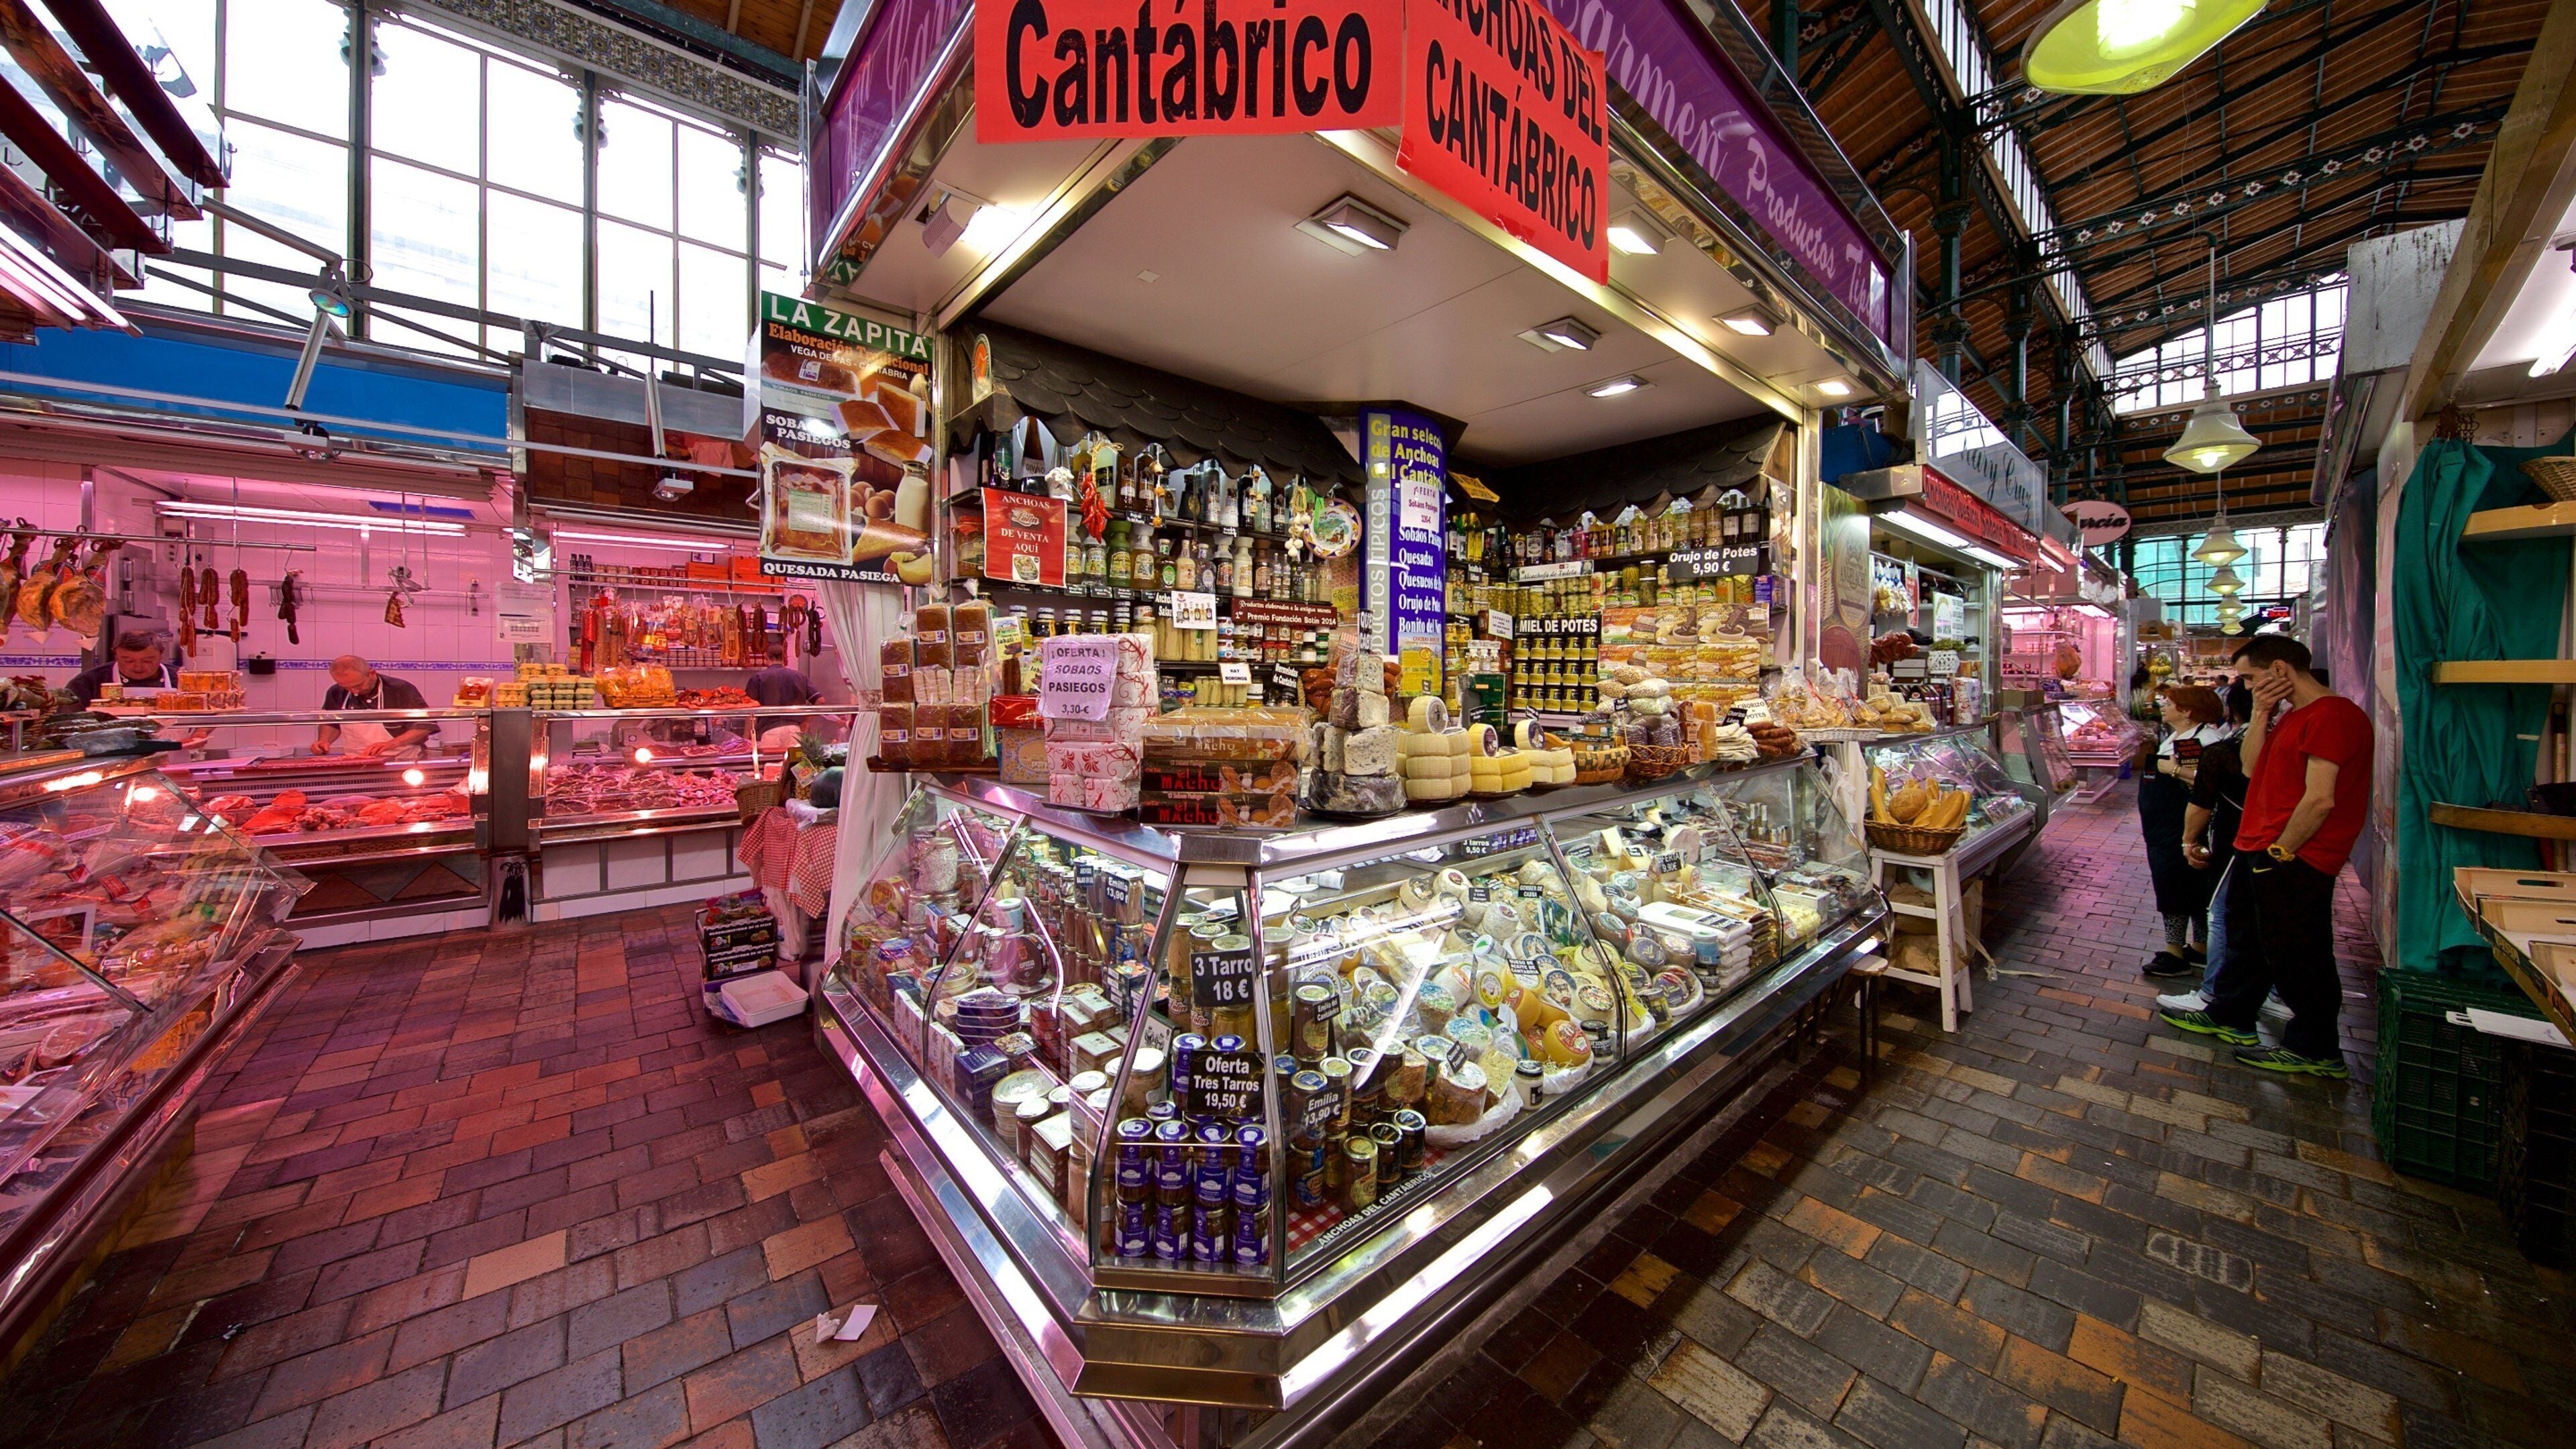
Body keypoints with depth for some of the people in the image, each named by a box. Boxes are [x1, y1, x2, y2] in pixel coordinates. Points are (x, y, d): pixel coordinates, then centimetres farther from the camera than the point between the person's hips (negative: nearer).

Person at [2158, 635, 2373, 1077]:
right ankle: (2229, 1017, 34)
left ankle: (2316, 1052, 17)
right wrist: (2261, 713, -1)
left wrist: (2281, 852, -16)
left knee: (2296, 956, 3)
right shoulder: (2292, 715, 13)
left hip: (2295, 860, -10)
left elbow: (2320, 799, -22)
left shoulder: (2332, 715, -18)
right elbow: (2252, 768, 7)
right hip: (2259, 850, 10)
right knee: (2247, 938, 20)